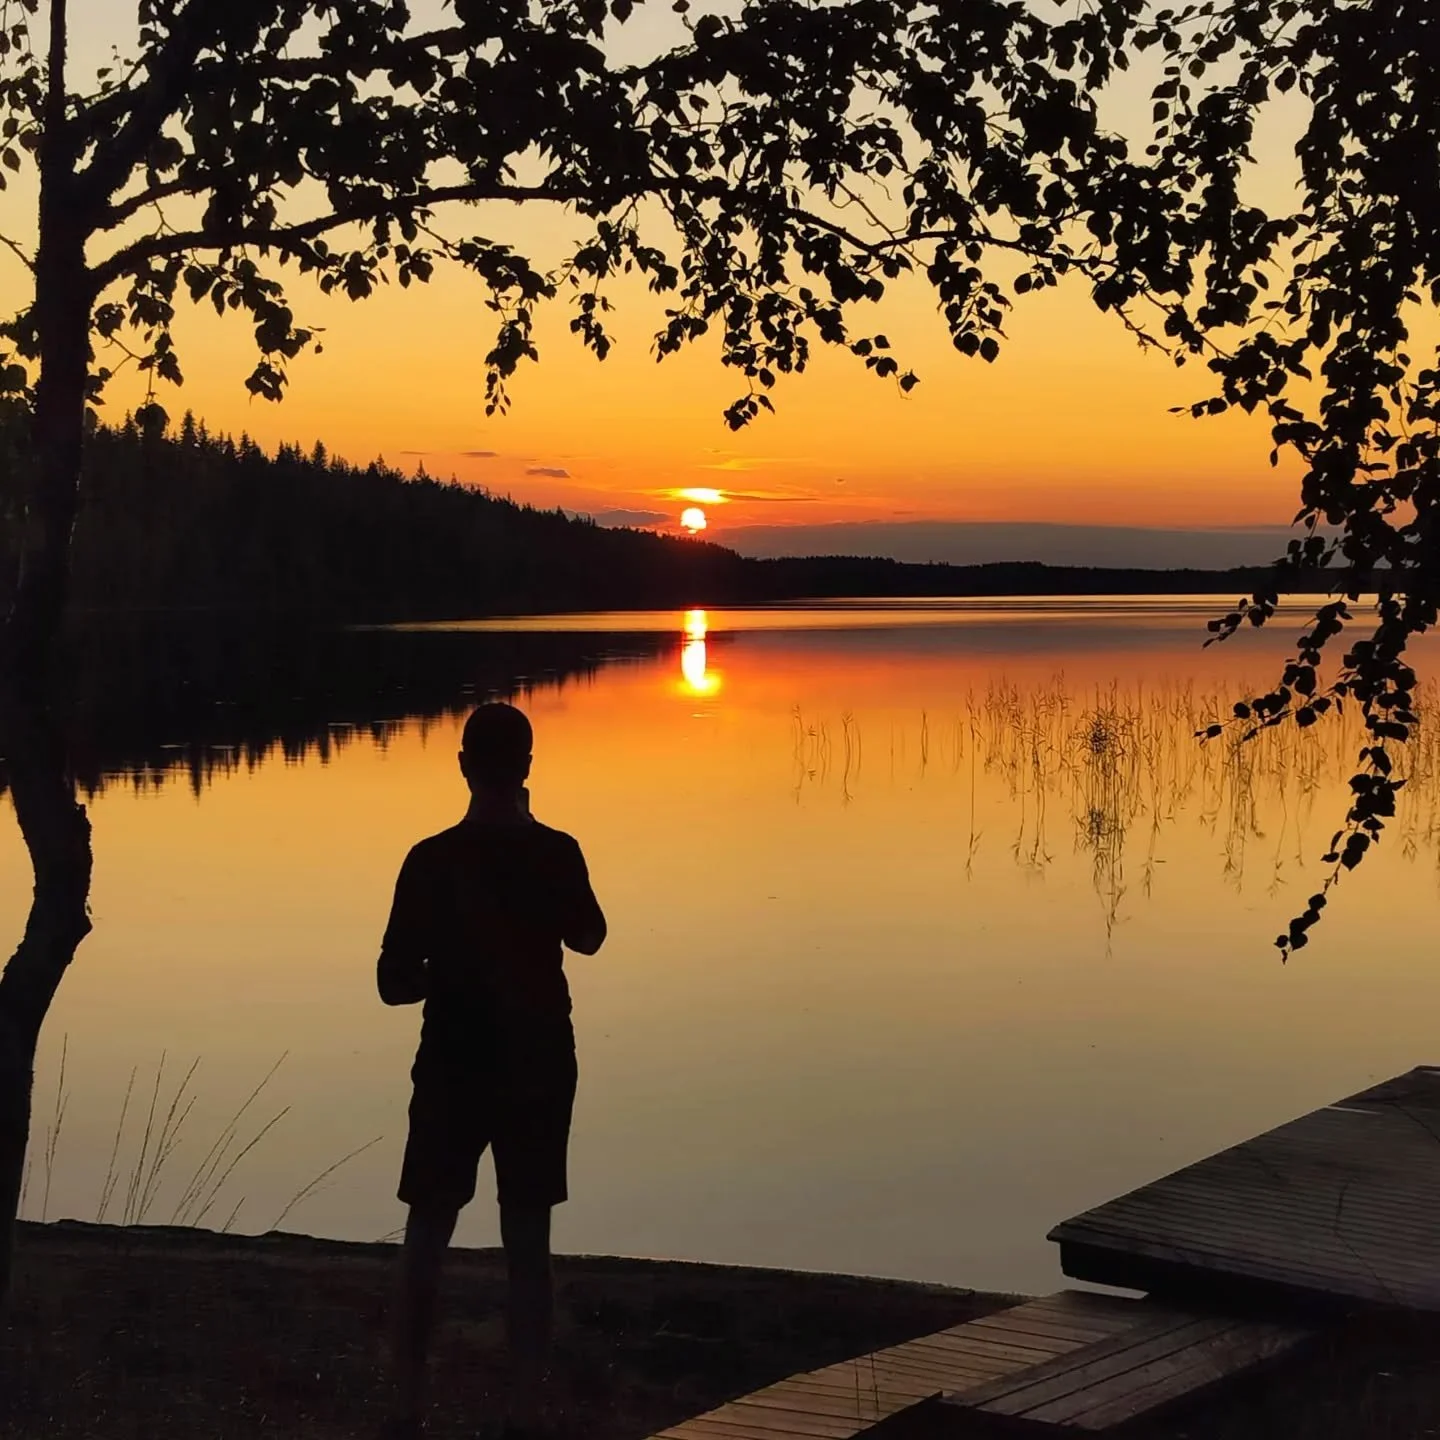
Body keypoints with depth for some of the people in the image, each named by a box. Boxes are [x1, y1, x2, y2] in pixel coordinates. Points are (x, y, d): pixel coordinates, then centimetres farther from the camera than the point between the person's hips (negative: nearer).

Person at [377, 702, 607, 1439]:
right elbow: (589, 938, 12)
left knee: (426, 1239, 11)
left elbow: (395, 983, -8)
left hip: (452, 1072, -1)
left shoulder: (431, 861, -10)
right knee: (528, 1244, 8)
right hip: (538, 1072, 1)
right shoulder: (556, 853, -7)